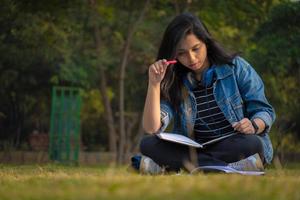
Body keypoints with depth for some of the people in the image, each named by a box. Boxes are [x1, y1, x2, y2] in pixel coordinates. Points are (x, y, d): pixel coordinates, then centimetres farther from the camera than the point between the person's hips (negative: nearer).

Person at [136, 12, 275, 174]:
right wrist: (154, 84, -15)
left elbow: (264, 112, 1)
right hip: (194, 150, 2)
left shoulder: (236, 67, 1)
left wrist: (253, 125, -21)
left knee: (252, 143, -36)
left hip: (236, 146, -2)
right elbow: (152, 129, -7)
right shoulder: (173, 82, 5)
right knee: (147, 144, -23)